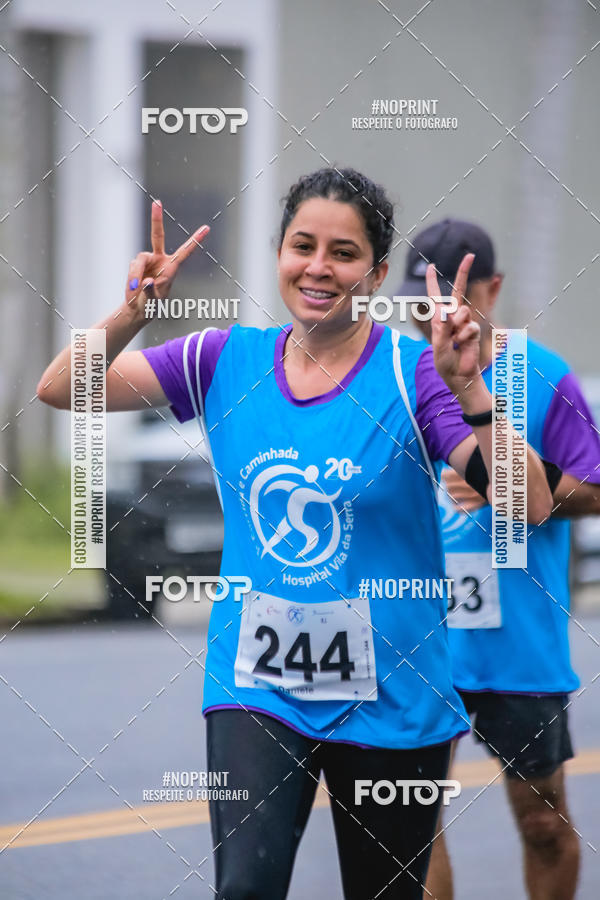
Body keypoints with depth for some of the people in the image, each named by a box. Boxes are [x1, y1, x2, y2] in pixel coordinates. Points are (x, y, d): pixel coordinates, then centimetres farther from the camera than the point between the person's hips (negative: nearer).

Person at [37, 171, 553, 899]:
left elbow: (530, 505, -19)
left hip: (386, 697, -1)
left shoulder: (414, 373, -9)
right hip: (256, 686, 1)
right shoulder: (231, 360, 1)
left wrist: (468, 390, -32)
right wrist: (132, 314, -16)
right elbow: (61, 388, 1)